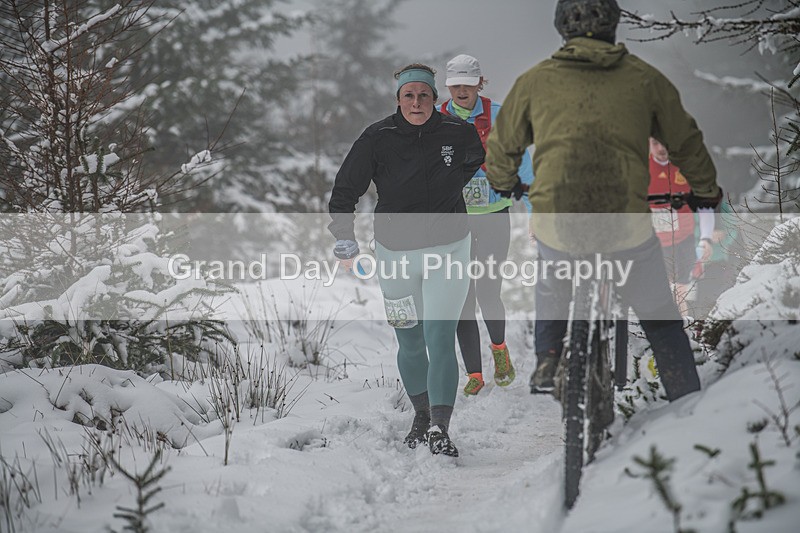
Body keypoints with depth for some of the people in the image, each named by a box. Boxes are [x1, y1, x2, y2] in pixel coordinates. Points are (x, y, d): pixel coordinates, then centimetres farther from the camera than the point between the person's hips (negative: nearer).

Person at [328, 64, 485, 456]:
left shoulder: (457, 133, -7)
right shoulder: (377, 138, -9)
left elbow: (476, 157, 19)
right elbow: (346, 189, -1)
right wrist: (344, 238, -11)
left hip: (447, 250, -1)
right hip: (394, 251, 1)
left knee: (440, 341, -13)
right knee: (409, 343, 13)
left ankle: (440, 429, -17)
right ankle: (421, 416, 33)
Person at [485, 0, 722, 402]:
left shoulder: (535, 81, 10)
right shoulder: (644, 78, 9)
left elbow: (503, 146, 23)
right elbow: (685, 141, 20)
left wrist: (503, 183, 45)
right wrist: (705, 192, 39)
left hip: (556, 222, 1)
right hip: (627, 225, -1)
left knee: (552, 289, 36)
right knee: (661, 321, 18)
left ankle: (546, 364, 27)